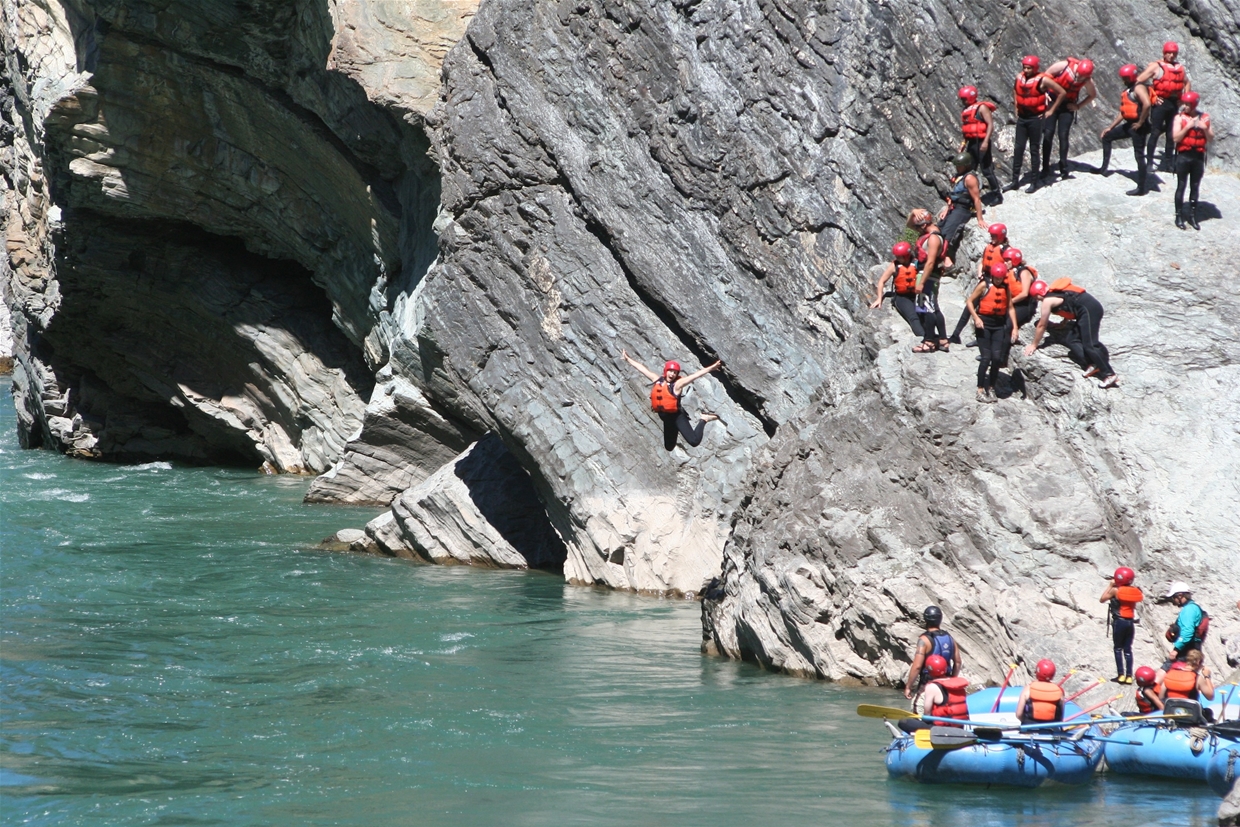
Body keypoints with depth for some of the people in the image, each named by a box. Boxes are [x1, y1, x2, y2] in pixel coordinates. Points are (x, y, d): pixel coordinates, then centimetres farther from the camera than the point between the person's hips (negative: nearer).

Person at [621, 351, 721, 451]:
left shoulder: (678, 384, -14)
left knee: (694, 441, -19)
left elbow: (696, 375, -24)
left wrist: (711, 368, -34)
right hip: (666, 417, 6)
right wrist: (628, 359, 19)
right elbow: (642, 368, 11)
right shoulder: (657, 379, 1)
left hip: (677, 416, -6)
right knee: (669, 447, 22)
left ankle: (703, 420, 5)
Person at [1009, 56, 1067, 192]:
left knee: (1034, 150, 1)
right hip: (1022, 118, 5)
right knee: (1018, 149, 6)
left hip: (1035, 118, -5)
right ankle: (1015, 180, 11)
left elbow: (1061, 92, -6)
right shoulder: (1019, 78, 3)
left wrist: (1051, 110, -4)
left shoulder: (1042, 80, -13)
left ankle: (1034, 182, 7)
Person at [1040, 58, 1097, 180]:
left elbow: (1093, 95, 6)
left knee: (1063, 135, -4)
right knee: (1048, 134, -6)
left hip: (1067, 106, 1)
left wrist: (1078, 106, -2)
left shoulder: (1087, 81, -12)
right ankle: (1045, 168, 0)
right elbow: (1046, 75, -7)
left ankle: (1064, 169, 6)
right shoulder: (1064, 65, -20)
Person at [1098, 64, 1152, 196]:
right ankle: (1104, 168, 29)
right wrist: (1110, 127, 21)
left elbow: (1147, 104, -31)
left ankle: (1141, 188, -1)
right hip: (1128, 124, 10)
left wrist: (1140, 123, -22)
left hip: (1137, 126, -10)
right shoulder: (1126, 91, 17)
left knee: (1139, 155, -5)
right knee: (1107, 137, 20)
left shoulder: (1138, 88, -13)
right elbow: (1122, 112, 24)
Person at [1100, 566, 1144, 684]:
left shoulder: (1115, 590, -10)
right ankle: (1129, 676, 4)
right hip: (1130, 622, 4)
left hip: (1119, 622, -4)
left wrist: (1111, 585, 7)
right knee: (1128, 649, 9)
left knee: (1118, 648, 4)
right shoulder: (1134, 591, 1)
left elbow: (1102, 599, 1)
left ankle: (1121, 675, -3)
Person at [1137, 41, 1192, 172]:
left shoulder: (1180, 68, 13)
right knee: (1155, 133, -8)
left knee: (1171, 135, 8)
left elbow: (1187, 83, 30)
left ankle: (1167, 163, 15)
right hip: (1160, 103, -5)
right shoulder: (1156, 66, -3)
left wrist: (1184, 97, 14)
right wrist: (1152, 96, -8)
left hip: (1174, 103, 6)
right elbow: (1139, 81, -6)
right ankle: (1149, 163, -5)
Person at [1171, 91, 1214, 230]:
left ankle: (1192, 216, 14)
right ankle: (1179, 216, 7)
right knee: (1181, 186, 1)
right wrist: (1188, 126, -19)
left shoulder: (1204, 118, 4)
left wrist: (1205, 129, -11)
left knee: (1195, 187, 7)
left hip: (1198, 156, 3)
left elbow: (1211, 139, 6)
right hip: (1183, 156, -3)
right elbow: (1176, 137, -12)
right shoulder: (1180, 117, -4)